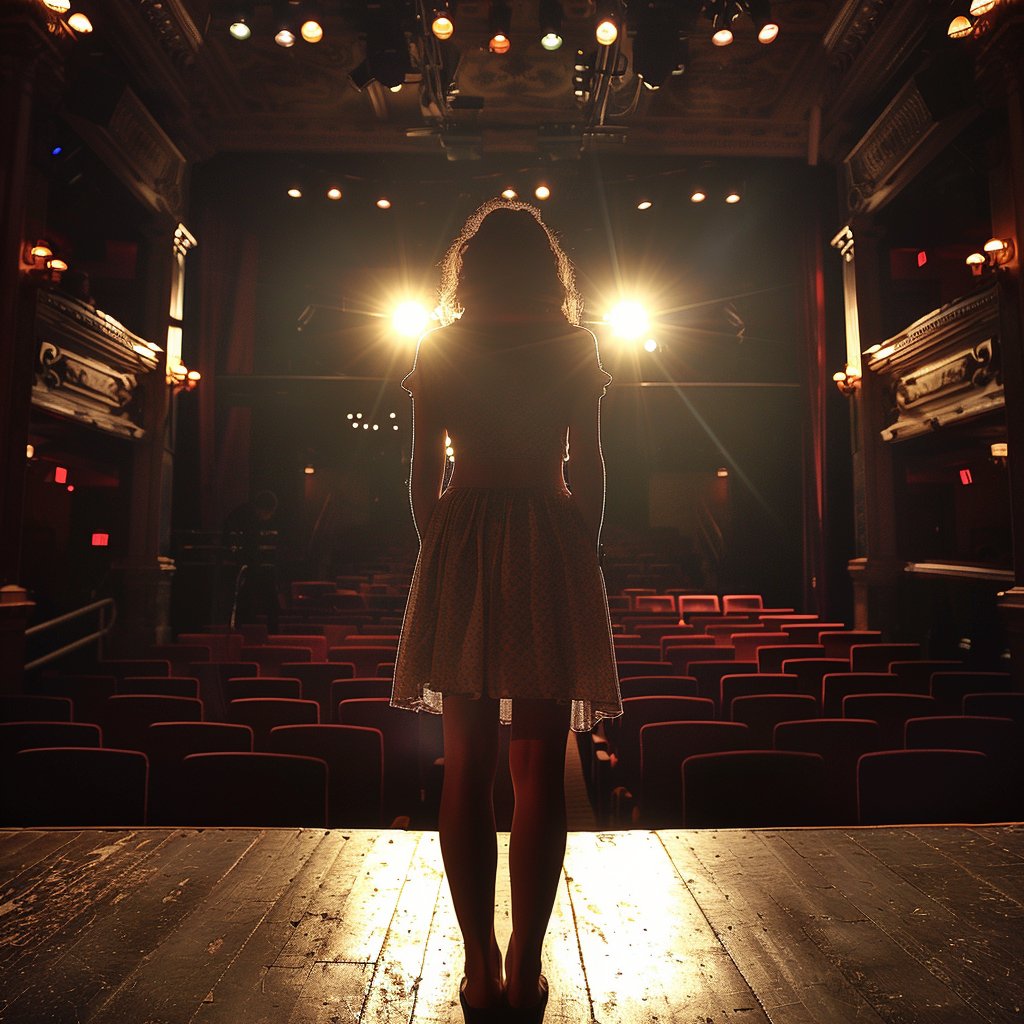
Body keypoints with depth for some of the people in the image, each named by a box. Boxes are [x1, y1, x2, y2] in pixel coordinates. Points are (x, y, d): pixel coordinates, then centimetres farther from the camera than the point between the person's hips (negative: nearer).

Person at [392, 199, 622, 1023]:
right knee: (540, 770, 5)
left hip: (461, 550, 1)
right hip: (551, 550, 0)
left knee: (466, 767, 7)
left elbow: (424, 475, 5)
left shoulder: (438, 350, 8)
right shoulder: (575, 349, 6)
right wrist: (584, 549, 11)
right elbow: (589, 470, 3)